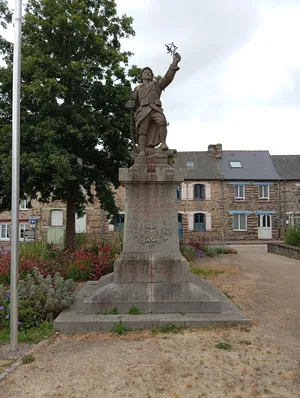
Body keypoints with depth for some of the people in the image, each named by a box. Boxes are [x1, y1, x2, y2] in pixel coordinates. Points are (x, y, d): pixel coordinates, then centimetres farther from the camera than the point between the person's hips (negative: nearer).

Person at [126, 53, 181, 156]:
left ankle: (163, 143, -34)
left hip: (155, 109, -1)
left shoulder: (156, 84, 28)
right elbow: (133, 101, 33)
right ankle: (142, 151, -29)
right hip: (143, 110, 1)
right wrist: (131, 105, 9)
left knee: (161, 120, -31)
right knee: (142, 130, -18)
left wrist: (174, 64, 1)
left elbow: (168, 77, 13)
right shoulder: (138, 88, 32)